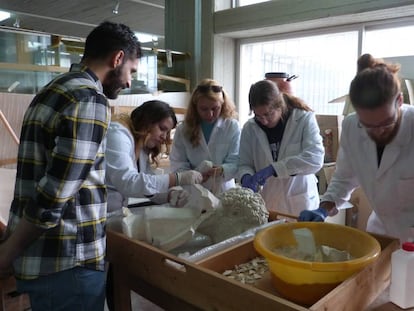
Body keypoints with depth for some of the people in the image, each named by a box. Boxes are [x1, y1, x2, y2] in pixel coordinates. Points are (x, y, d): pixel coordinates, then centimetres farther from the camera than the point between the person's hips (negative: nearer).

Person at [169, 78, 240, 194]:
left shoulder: (232, 126, 2)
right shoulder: (183, 130, 5)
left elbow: (235, 162, -1)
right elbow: (177, 163, 0)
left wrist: (222, 170, -22)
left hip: (223, 191, 0)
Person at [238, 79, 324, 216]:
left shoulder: (304, 119, -9)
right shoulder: (250, 128, -1)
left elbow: (315, 158, -21)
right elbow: (244, 164, 3)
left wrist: (273, 168, -29)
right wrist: (246, 176, -20)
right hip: (266, 204, 2)